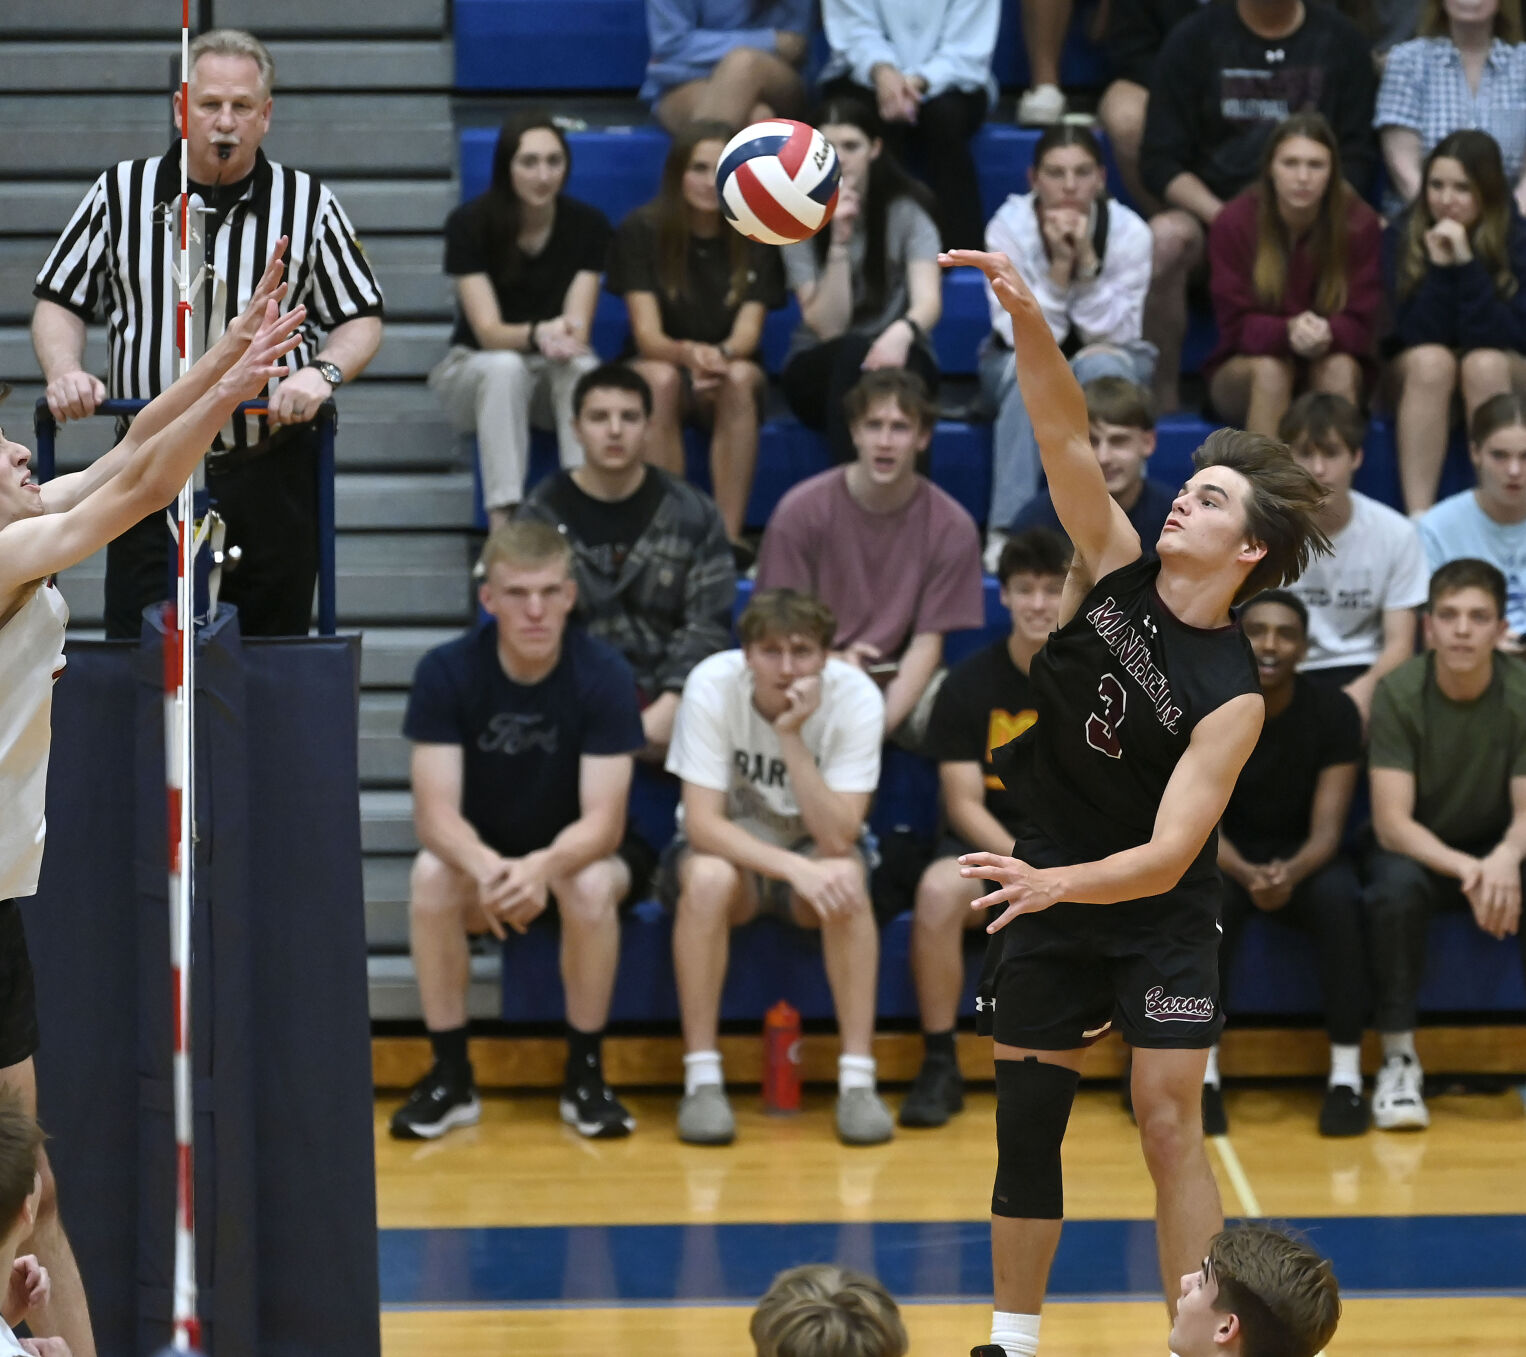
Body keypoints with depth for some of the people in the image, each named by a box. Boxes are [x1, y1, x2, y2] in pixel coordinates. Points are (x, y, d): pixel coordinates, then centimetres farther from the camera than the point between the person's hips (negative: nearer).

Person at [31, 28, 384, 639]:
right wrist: (64, 370, -9)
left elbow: (363, 319, 7)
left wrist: (322, 371, -13)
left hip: (272, 477, 0)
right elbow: (60, 301, 11)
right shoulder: (119, 194, 5)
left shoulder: (310, 204, 4)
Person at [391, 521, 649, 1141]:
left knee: (591, 884, -35)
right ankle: (450, 1076, -18)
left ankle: (585, 1074, -17)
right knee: (430, 875, -31)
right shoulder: (446, 671, -17)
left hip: (576, 849, -1)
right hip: (480, 851, 1)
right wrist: (486, 868, -44)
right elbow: (435, 814, -21)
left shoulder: (604, 674, -20)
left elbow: (603, 821, -24)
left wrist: (542, 867, -47)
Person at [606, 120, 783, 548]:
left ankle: (730, 537, -37)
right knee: (661, 378, -37)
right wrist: (688, 353, -39)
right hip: (655, 363, -1)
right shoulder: (641, 231, -7)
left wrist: (721, 355, -38)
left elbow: (748, 331, -12)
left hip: (733, 369, 1)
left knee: (740, 377, -35)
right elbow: (647, 335, -15)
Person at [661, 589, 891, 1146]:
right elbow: (702, 822, -27)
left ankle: (857, 1080, -27)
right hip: (730, 847, -1)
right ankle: (702, 1080, -26)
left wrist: (792, 736, -36)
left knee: (845, 878, -33)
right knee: (709, 878, -35)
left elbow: (838, 838, -27)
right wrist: (794, 869, -40)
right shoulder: (712, 686, -23)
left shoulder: (856, 697, -21)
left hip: (813, 850, 1)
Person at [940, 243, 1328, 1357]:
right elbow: (1067, 439, -19)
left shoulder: (1234, 696, -21)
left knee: (1170, 1129, -9)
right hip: (1049, 893, 4)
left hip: (1159, 916, -4)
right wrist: (1028, 320, -34)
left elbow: (1168, 853, -27)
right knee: (1024, 1125, 7)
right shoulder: (1118, 571, -9)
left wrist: (1056, 884, -43)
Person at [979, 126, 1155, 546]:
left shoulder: (1129, 230, -17)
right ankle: (1007, 530, -37)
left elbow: (1114, 333, -20)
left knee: (1098, 364, -35)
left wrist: (1087, 260, -32)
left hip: (1112, 359, 0)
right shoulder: (1009, 225, -18)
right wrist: (1059, 264, -33)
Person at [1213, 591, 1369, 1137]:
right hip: (1227, 858, 0)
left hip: (1305, 859, 0)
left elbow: (1327, 828, -15)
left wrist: (1291, 872, -39)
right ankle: (1203, 1075, -28)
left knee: (1338, 898, -34)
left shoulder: (1334, 712, -12)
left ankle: (1346, 1075, -27)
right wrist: (1248, 874, -38)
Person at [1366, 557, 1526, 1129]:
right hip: (1419, 849, -1)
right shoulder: (1399, 694, -18)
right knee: (1396, 886, -35)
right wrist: (1466, 869, -40)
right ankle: (1399, 1060, -23)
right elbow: (1391, 821, -22)